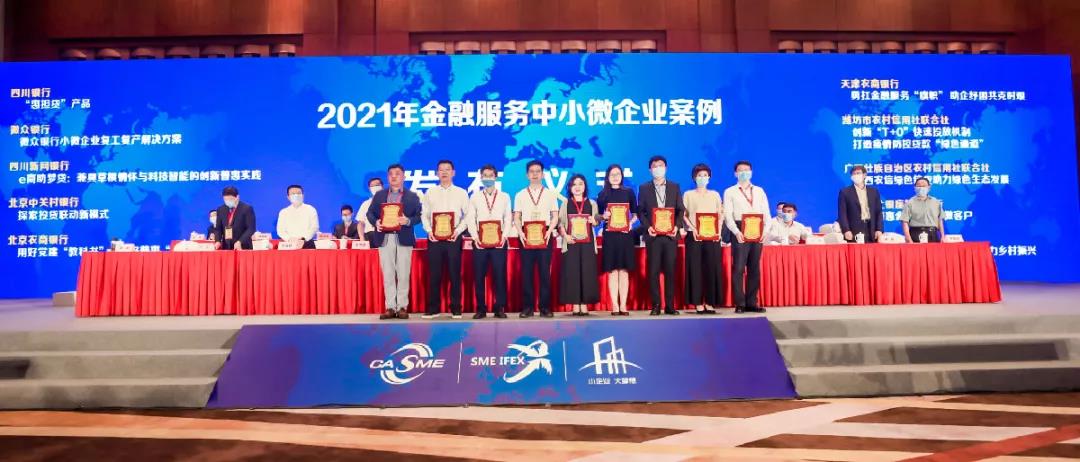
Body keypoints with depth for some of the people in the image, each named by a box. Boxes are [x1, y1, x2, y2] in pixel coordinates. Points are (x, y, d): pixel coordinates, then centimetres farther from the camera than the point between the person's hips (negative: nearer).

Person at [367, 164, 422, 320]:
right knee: (388, 274, 3)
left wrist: (408, 221, -18)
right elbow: (370, 212, 11)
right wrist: (375, 222, -9)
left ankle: (402, 307, 6)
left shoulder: (412, 196, 7)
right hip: (384, 239, 2)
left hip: (404, 239, -2)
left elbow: (419, 216, 1)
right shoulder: (379, 195, 14)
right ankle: (390, 307, 7)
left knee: (403, 275, -1)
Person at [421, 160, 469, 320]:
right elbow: (424, 215, 8)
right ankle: (433, 308, 10)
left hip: (454, 237, -1)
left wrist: (458, 230, -11)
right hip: (434, 237, 1)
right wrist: (429, 230, -7)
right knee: (434, 274, 3)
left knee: (455, 274, 1)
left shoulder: (461, 193, 7)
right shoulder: (430, 193, 10)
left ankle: (456, 309, 8)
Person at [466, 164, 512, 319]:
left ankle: (500, 308, 5)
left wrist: (504, 236, -8)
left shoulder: (504, 197, 11)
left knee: (499, 275, -2)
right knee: (479, 276, 0)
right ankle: (481, 308, 7)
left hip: (499, 241, 0)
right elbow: (470, 219, 5)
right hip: (479, 241, 1)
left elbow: (508, 219, 6)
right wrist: (475, 237, -8)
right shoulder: (475, 197, 11)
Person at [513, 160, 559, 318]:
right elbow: (516, 217, 7)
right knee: (526, 272, 0)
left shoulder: (550, 194, 10)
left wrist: (549, 230, -11)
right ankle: (527, 306, 5)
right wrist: (520, 232, -9)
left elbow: (555, 217, 6)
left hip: (545, 236, 0)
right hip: (526, 236, 0)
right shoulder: (520, 195, 11)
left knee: (544, 272, -1)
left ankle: (545, 306, 4)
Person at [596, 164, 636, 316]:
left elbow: (635, 213, 10)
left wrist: (630, 222, -8)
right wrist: (604, 217, -12)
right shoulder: (603, 194, 7)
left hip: (626, 234, 1)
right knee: (612, 271, -2)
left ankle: (623, 305, 4)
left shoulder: (628, 192, 8)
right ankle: (614, 305, 2)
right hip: (610, 234, -1)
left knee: (624, 270, 1)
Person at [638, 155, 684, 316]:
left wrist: (677, 226, -8)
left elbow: (680, 210, 8)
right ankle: (655, 306, 4)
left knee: (670, 271, 2)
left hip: (670, 234, 1)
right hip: (653, 235, -1)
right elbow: (640, 211, 5)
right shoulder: (644, 188, 9)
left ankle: (670, 306, 7)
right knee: (653, 271, -1)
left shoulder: (675, 187, 12)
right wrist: (647, 227, -10)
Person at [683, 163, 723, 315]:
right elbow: (683, 215, 2)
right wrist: (693, 228, -12)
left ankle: (710, 302, 3)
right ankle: (698, 303, -1)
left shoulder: (715, 195, 15)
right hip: (694, 236, -2)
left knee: (712, 268, -2)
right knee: (695, 268, -4)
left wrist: (718, 231, -3)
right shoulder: (688, 194, 9)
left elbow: (720, 215, 13)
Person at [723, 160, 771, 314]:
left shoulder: (759, 191, 17)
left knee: (754, 268, 6)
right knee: (738, 268, -7)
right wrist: (736, 232, -18)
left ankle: (752, 303, 12)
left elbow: (766, 213, 11)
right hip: (740, 232, -3)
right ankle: (740, 304, -2)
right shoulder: (730, 192, 7)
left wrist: (766, 230, -7)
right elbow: (728, 215, -3)